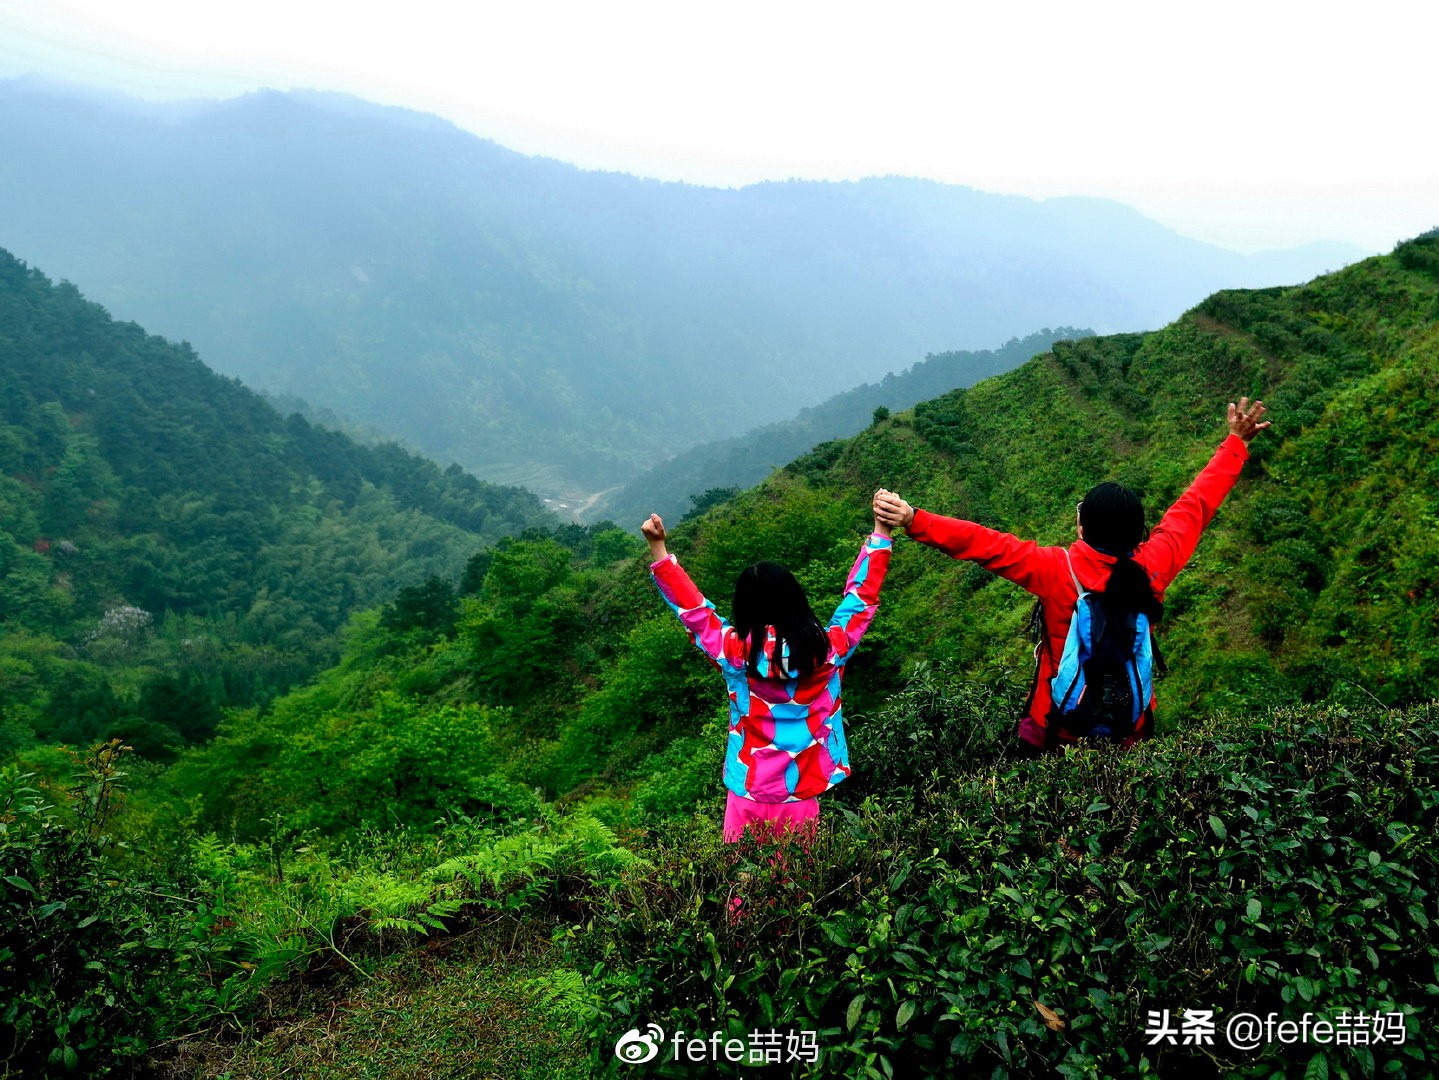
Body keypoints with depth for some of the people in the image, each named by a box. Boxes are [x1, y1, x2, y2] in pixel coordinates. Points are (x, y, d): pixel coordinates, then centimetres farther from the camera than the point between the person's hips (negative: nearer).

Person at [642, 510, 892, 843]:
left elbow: (691, 606, -4)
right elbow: (861, 596, 1)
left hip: (749, 797, -1)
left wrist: (658, 548, 0)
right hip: (800, 799, 1)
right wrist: (881, 530, 7)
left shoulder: (737, 653, -14)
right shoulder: (828, 649, -10)